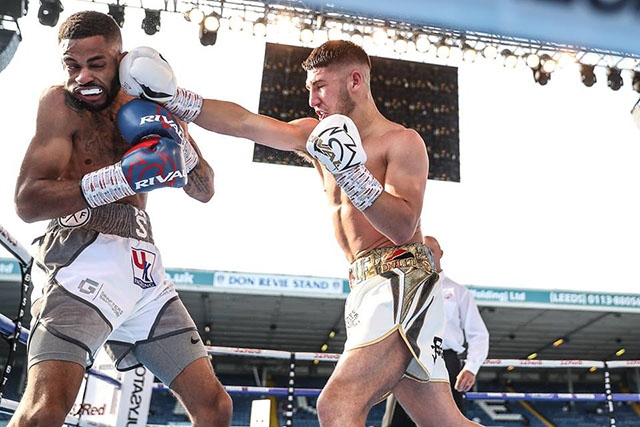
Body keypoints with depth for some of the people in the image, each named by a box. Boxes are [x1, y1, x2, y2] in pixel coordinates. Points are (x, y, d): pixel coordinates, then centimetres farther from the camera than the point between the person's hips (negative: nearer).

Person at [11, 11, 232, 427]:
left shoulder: (143, 110, 16)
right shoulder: (60, 103, 1)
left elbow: (204, 191, 16)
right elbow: (27, 202, -11)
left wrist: (181, 144, -4)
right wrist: (121, 178, -21)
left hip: (143, 266, 6)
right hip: (83, 256, -5)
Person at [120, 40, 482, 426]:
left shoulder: (402, 141, -3)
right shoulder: (318, 134, 15)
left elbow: (404, 228, -15)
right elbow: (243, 123, 6)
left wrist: (352, 173, -25)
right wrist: (173, 98, -3)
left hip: (403, 279, -7)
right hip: (367, 287, 7)